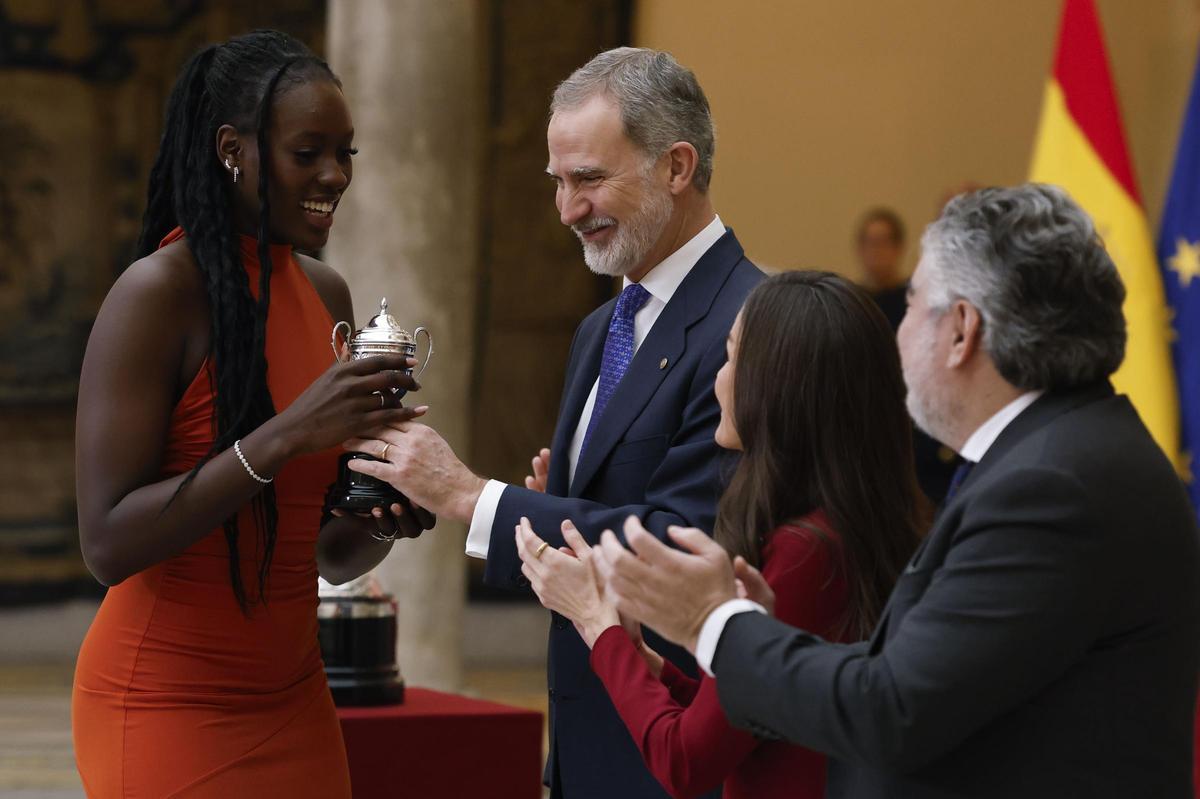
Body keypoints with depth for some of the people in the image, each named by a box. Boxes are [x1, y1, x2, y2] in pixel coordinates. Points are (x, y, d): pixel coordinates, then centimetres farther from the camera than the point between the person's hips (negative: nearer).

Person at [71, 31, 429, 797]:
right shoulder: (159, 292, -13)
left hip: (294, 700, 7)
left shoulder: (326, 294, 7)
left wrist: (386, 520, -8)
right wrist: (286, 437, -25)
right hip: (167, 705, -7)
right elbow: (109, 546, -19)